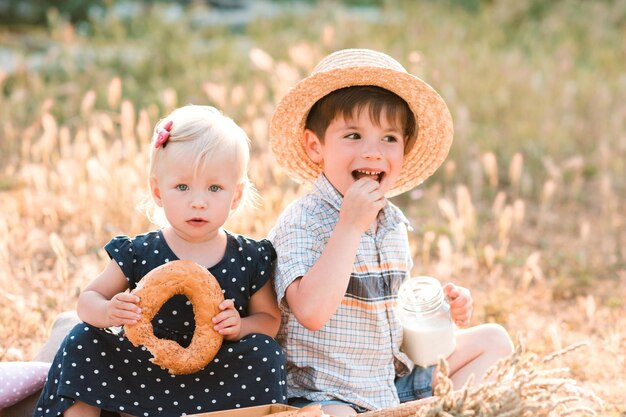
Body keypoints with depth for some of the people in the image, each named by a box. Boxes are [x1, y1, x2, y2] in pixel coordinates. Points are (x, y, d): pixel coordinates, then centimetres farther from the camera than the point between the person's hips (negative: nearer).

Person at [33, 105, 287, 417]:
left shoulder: (250, 260, -4)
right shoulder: (139, 253, -4)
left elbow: (270, 319, 6)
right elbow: (88, 299, 2)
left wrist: (240, 327, -18)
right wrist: (107, 312, -23)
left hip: (217, 386, 0)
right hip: (143, 379, 1)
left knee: (264, 351, -24)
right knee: (83, 341, -15)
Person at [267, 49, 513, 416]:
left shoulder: (393, 221, 8)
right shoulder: (302, 222, -17)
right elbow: (312, 311, -32)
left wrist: (441, 309, 3)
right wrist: (351, 225, -29)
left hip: (396, 380, 8)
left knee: (494, 340, 14)